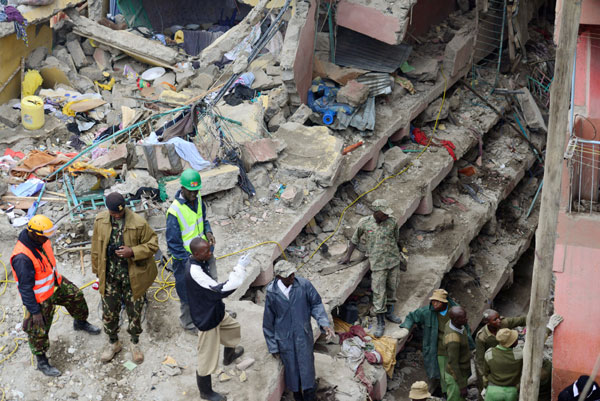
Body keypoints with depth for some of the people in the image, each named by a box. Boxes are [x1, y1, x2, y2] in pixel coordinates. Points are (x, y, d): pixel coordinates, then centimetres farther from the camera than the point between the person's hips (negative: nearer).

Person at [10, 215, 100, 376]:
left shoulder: (41, 240, -11)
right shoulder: (22, 257, -37)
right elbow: (25, 287, -29)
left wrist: (57, 277, 25)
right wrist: (34, 311, -24)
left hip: (55, 284, 8)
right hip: (40, 298, -8)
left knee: (76, 296, 23)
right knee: (39, 331, 8)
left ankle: (80, 322, 53)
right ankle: (41, 361, 29)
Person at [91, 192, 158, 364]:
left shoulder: (138, 223, -20)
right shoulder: (100, 220, -8)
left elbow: (153, 244, -11)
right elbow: (96, 247, 4)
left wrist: (132, 252, -26)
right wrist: (98, 271, 9)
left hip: (133, 276, -3)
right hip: (109, 276, 3)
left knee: (134, 312, 13)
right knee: (109, 312, 14)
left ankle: (135, 343, 37)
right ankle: (113, 343, 38)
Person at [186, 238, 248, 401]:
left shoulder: (198, 261, -7)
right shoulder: (195, 272, -37)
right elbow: (221, 290, -36)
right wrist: (240, 268, -34)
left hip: (214, 311, 9)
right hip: (206, 318, -9)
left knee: (233, 328, 32)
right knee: (207, 357, 9)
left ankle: (229, 356, 60)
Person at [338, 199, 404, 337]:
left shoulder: (392, 223, -5)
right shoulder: (364, 223, -9)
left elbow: (396, 240, 10)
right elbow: (355, 240, 6)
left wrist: (400, 258, 18)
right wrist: (348, 256, 10)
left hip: (393, 261, 3)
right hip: (378, 263, -3)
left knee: (392, 288, 14)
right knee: (378, 292, -3)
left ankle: (389, 312, 36)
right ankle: (380, 323, 6)